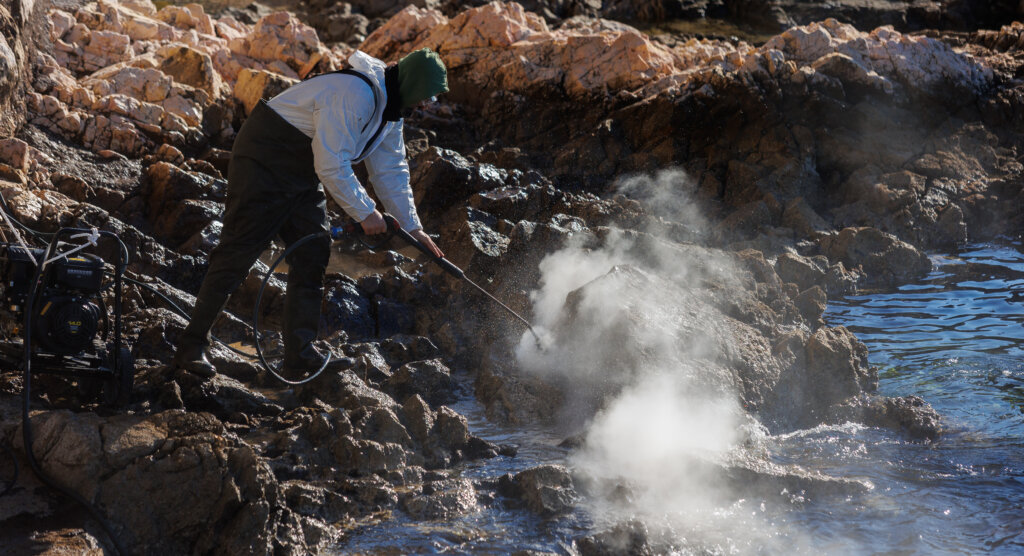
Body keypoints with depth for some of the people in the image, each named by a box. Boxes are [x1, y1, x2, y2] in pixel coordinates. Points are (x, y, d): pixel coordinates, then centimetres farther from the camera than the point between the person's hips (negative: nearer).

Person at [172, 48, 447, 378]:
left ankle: (300, 356, 2)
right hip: (264, 161, -10)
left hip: (303, 173, 10)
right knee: (238, 252, -10)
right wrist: (365, 213, -19)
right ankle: (192, 346, -4)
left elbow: (391, 171, 14)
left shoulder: (389, 107, 6)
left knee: (312, 256, 2)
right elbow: (331, 166, -28)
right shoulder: (356, 94, -28)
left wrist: (412, 227, 10)